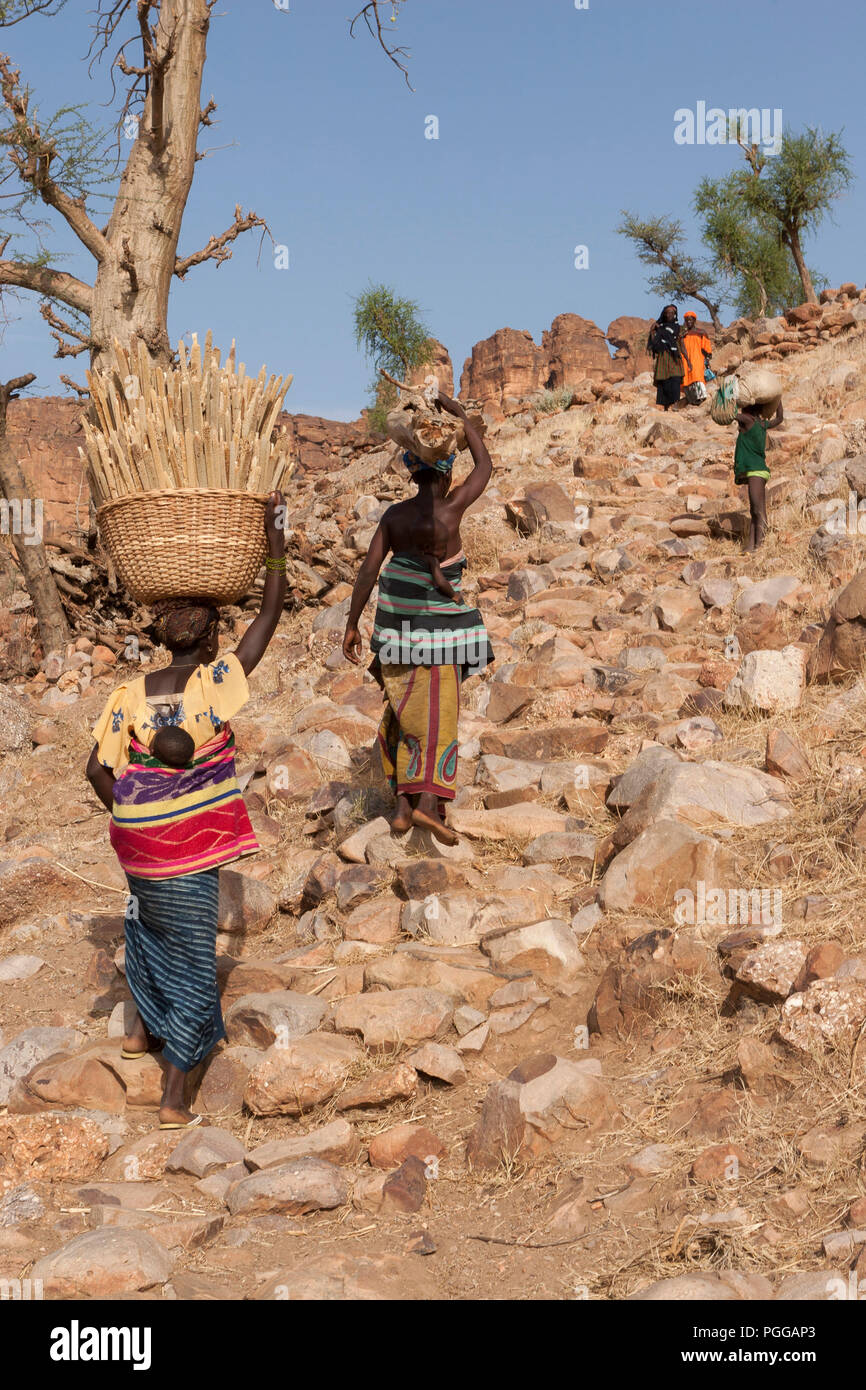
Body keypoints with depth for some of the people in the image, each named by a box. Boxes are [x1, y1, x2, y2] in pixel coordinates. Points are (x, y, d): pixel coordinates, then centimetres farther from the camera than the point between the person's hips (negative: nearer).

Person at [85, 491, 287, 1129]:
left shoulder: (130, 696, -7)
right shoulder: (217, 681, -16)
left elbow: (98, 769, -6)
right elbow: (271, 613, -12)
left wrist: (128, 815, 10)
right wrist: (275, 535, -8)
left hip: (138, 840, 4)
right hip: (191, 849, -4)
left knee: (150, 927, 31)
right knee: (192, 957, 5)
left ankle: (142, 1031, 48)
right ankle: (176, 1098, 9)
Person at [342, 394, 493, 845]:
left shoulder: (394, 515, 0)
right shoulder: (450, 508, -12)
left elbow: (368, 570, -2)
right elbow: (485, 466, 1)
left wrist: (352, 626, 4)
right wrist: (459, 414, 10)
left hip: (396, 627, 5)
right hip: (438, 627, -5)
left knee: (403, 713, 14)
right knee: (437, 715, -8)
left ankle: (403, 805, 14)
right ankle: (429, 800, -26)